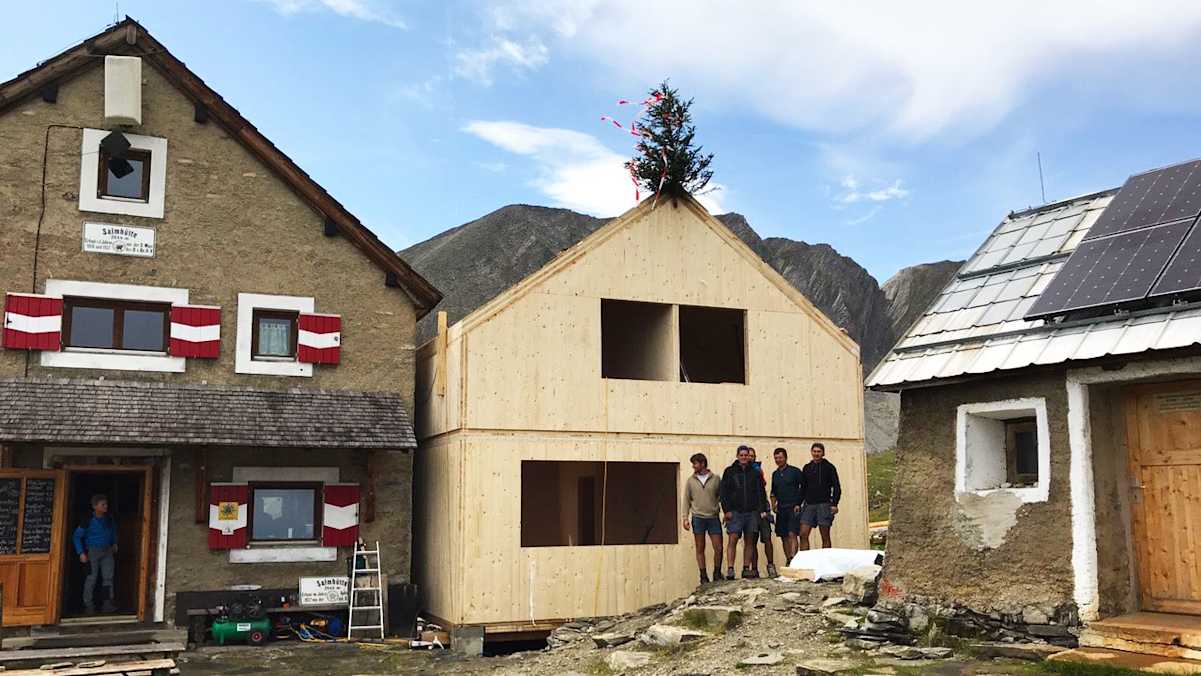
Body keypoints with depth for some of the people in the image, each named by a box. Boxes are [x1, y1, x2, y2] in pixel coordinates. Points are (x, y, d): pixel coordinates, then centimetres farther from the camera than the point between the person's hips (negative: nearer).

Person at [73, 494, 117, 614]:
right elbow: (77, 536, -7)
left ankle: (108, 604, 5)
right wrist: (81, 553, -10)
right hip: (92, 551, -4)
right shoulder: (89, 521, -14)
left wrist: (114, 543, 15)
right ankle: (88, 605, 12)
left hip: (107, 551, 5)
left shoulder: (108, 519, 1)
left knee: (108, 577, 1)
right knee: (91, 578, 1)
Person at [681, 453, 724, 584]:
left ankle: (717, 574, 18)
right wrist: (685, 518, 0)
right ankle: (703, 576, 12)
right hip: (698, 518, 1)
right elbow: (687, 500, 7)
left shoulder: (716, 479, 3)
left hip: (713, 517, -1)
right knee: (700, 549, 4)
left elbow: (722, 497, 8)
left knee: (718, 548, -1)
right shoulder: (690, 481, 5)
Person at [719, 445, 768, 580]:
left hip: (752, 512, 3)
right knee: (732, 540, -9)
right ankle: (730, 569, -11)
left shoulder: (755, 472, 11)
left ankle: (746, 569, 10)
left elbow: (761, 492, 11)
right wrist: (726, 510, -6)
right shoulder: (730, 472, 5)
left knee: (749, 541, 5)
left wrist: (763, 509, 2)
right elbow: (724, 492, 3)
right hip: (735, 512, -2)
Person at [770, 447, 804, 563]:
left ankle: (793, 558, -21)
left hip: (793, 508, -6)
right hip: (781, 509, 6)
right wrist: (773, 504, 7)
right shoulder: (775, 474, 14)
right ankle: (788, 561, 12)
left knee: (792, 534, -16)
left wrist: (799, 504, -11)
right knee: (784, 536, 6)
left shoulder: (795, 471, -2)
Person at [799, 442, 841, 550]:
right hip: (809, 505, 4)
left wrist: (834, 504, -10)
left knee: (825, 537, 0)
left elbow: (837, 487, 0)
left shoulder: (829, 467, 2)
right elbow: (803, 488, 17)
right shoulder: (807, 468, 13)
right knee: (803, 534, -4)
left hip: (824, 504, -4)